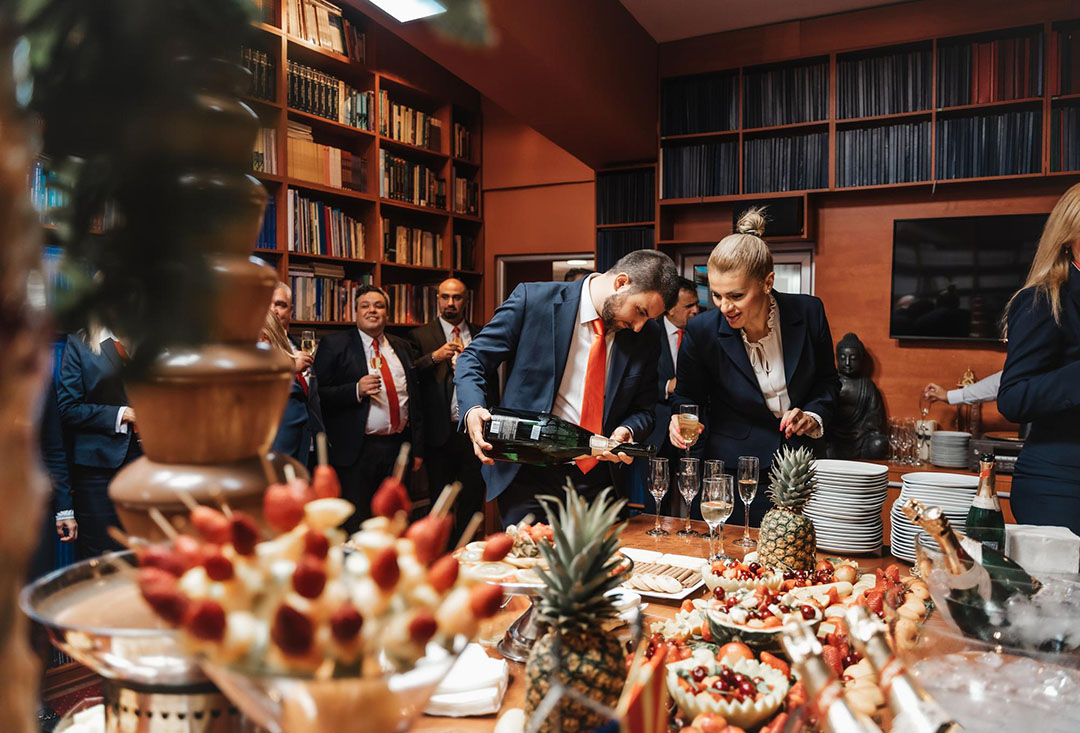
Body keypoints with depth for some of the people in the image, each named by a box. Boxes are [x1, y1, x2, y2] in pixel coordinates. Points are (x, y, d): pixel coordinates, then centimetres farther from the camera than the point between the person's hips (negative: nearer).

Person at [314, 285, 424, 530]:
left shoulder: (401, 347, 13)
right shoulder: (334, 344, -1)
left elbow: (415, 397, 15)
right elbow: (318, 395, -7)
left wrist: (418, 448, 11)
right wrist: (356, 390, -22)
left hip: (398, 448, 5)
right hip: (357, 452, -4)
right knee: (355, 528, 1)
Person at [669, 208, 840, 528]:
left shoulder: (808, 312, -10)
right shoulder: (702, 331, -15)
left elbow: (828, 380, 7)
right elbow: (687, 395, 0)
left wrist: (814, 415, -11)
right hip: (734, 474, -2)